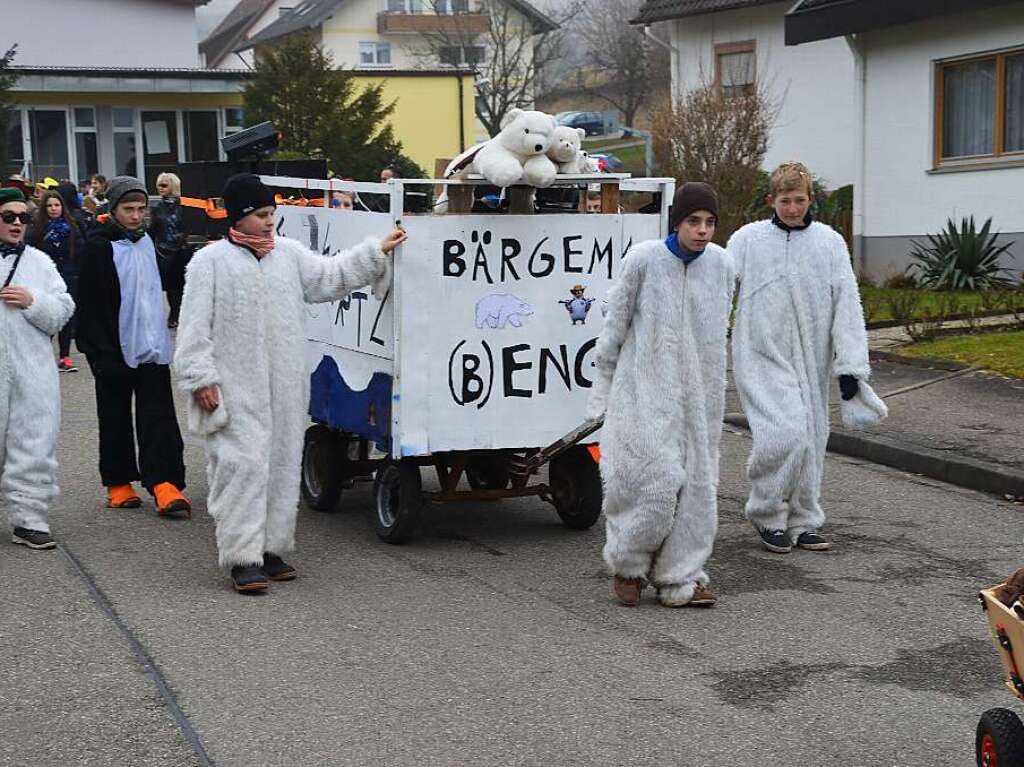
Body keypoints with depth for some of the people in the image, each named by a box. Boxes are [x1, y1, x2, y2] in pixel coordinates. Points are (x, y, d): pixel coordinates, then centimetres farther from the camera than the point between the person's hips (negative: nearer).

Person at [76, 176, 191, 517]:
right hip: (115, 350, -5)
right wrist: (98, 350, -18)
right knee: (116, 420, 7)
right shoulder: (99, 246, -9)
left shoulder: (146, 241, 12)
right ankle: (118, 483, 18)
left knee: (158, 418, -3)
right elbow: (89, 304, -13)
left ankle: (165, 483, -7)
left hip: (152, 348, 5)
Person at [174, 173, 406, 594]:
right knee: (243, 465, -9)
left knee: (281, 463, 10)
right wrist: (201, 378, -11)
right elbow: (195, 327, -6)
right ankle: (243, 557, -5)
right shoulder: (210, 261, -4)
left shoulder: (289, 253, 11)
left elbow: (328, 276, 17)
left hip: (284, 386, 6)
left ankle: (271, 547, 22)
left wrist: (376, 252, 12)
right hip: (235, 388, -6)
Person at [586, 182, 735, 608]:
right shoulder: (643, 260, -9)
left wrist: (714, 391, 17)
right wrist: (601, 390, 0)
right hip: (645, 389, -4)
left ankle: (679, 579, 13)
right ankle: (628, 564, 11)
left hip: (698, 395, 5)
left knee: (695, 484, 4)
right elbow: (615, 328, -2)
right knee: (657, 478, -11)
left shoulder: (722, 264, 2)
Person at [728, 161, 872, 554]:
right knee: (784, 433, -17)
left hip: (811, 360, 3)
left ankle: (802, 521, 23)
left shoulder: (830, 242, 5)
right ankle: (768, 516, 2)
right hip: (762, 358, -3)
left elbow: (847, 305, 3)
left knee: (811, 440, 8)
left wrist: (851, 364, -3)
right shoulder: (747, 240, 1)